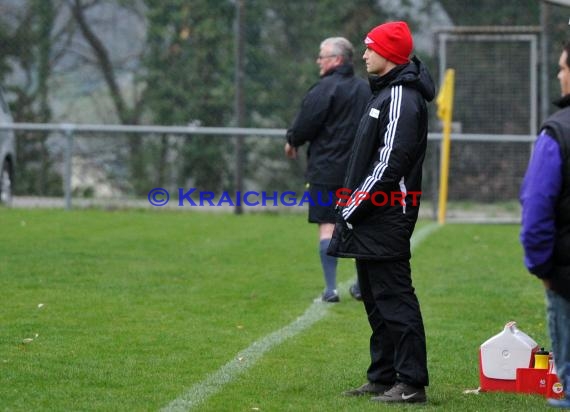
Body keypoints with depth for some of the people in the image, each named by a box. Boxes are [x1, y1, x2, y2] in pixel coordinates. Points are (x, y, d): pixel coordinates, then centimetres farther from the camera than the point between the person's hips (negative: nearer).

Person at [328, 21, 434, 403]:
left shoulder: (402, 98, -15)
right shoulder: (385, 92, 18)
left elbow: (390, 163, -21)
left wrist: (355, 206, -17)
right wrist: (352, 205, 15)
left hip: (387, 217, -11)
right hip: (371, 218, 11)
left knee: (394, 299, -10)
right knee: (376, 300, 14)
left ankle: (411, 382, -10)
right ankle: (383, 378, 21)